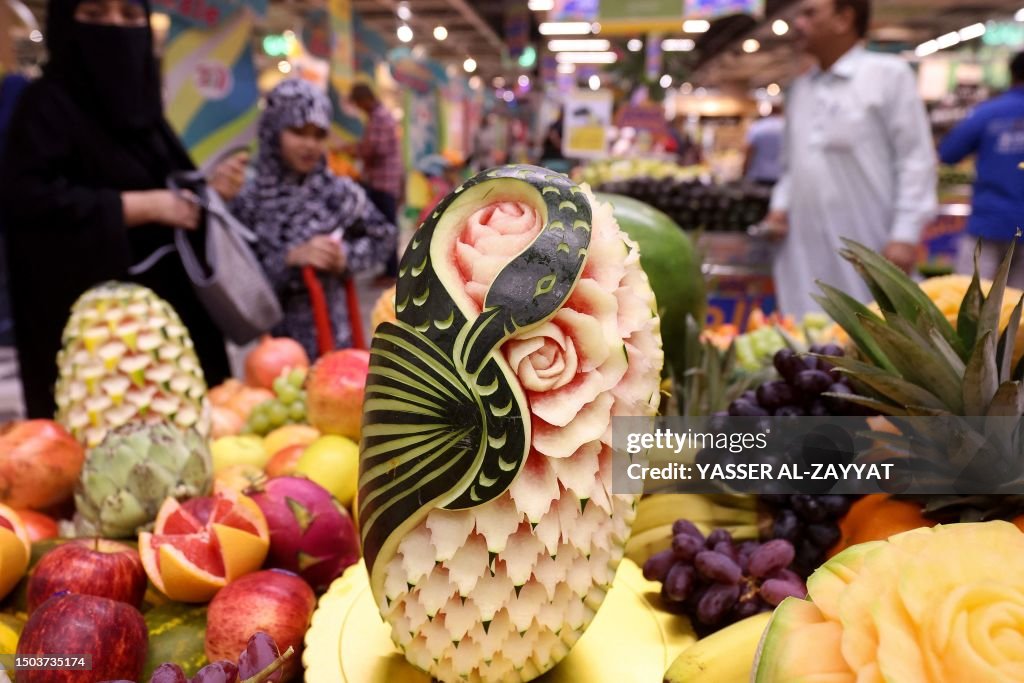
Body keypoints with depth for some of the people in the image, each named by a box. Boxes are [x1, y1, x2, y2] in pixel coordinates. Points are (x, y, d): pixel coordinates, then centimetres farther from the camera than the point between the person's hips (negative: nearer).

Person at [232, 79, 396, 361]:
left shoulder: (340, 192, -5)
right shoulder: (250, 200, -5)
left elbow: (382, 238, 8)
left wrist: (347, 257, -9)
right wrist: (290, 258, -20)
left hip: (329, 335, 0)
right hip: (276, 336, 1)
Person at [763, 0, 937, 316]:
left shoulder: (889, 74, 1)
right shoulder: (800, 88, 18)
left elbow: (915, 160, -4)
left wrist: (905, 234, -12)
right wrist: (780, 206, 7)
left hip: (865, 250, -5)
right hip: (804, 250, 5)